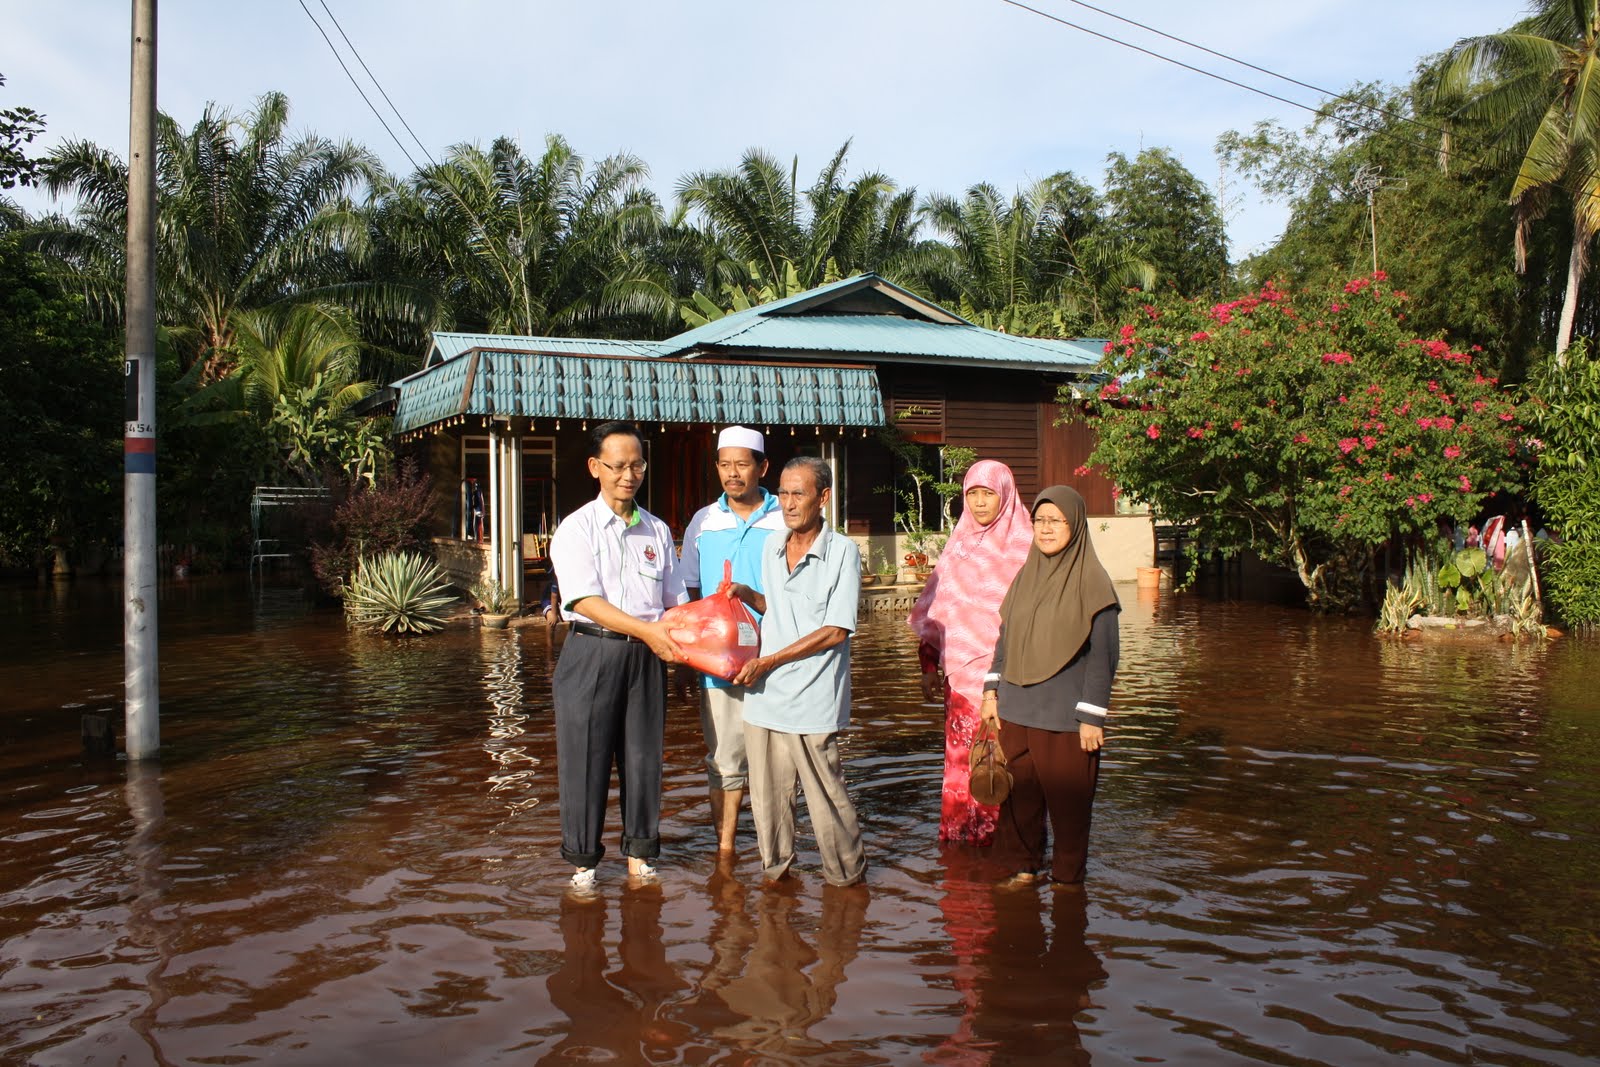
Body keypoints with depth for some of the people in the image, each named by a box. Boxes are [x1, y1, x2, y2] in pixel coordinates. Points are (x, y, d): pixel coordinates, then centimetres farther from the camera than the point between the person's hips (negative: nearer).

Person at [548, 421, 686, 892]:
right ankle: (582, 860, 16)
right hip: (592, 652, -3)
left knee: (643, 756, 8)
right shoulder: (576, 528, -1)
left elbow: (674, 600, 16)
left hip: (646, 656, 4)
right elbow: (585, 600, -13)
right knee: (586, 759, 2)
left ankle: (638, 854, 23)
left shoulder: (657, 531, 12)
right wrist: (646, 629, -22)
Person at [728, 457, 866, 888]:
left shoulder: (843, 552, -7)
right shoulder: (771, 548, 11)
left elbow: (835, 631, -11)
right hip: (763, 697, 5)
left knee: (826, 799, 4)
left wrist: (768, 662, -11)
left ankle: (847, 877, 24)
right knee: (767, 796, 10)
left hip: (812, 702, -5)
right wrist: (748, 594, 5)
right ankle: (776, 872, 28)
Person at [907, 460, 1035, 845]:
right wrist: (929, 666, 11)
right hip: (962, 675, 4)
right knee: (963, 762, 5)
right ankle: (962, 835, 16)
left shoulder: (1026, 547, -2)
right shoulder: (958, 545, 12)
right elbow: (934, 611, 15)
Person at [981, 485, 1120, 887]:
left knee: (1066, 800, 6)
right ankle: (1024, 867, 27)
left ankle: (1068, 876, 23)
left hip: (1064, 716, -5)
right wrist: (992, 690, 9)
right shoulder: (1025, 576, 8)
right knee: (1019, 794, 10)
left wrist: (1092, 717, -13)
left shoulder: (1091, 582, -9)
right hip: (1016, 710, 5)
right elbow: (1005, 638, 14)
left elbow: (1102, 656, -10)